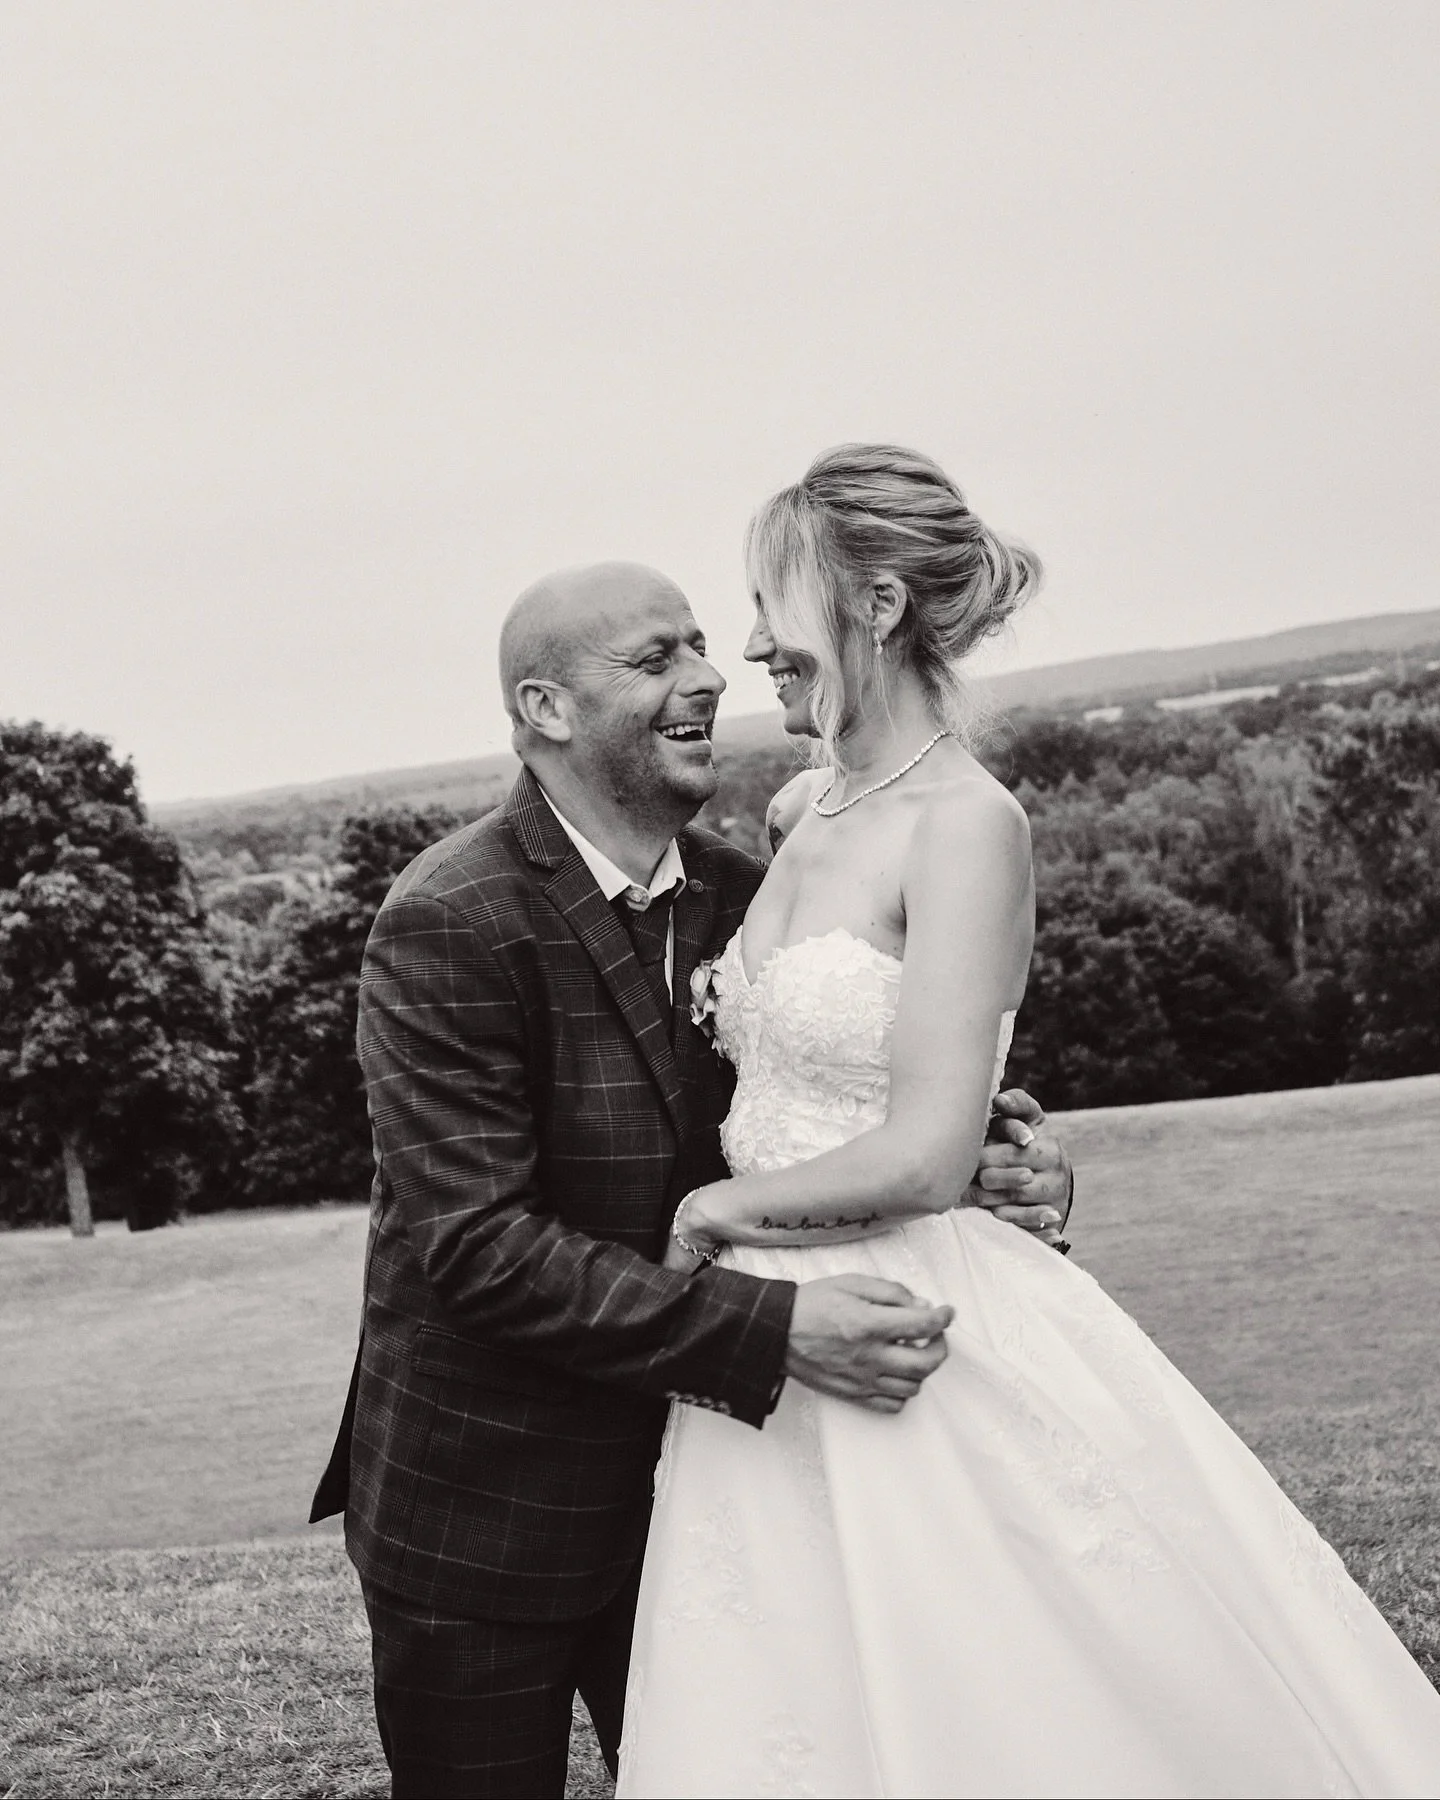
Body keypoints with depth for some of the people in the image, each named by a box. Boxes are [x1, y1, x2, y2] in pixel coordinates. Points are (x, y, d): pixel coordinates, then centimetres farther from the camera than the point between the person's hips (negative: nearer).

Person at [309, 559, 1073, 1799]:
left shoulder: (742, 895, 0)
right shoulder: (450, 926, -20)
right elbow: (477, 1245, -26)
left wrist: (1001, 1174, -14)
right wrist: (774, 1332, -33)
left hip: (686, 1488, 6)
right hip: (486, 1519, -5)